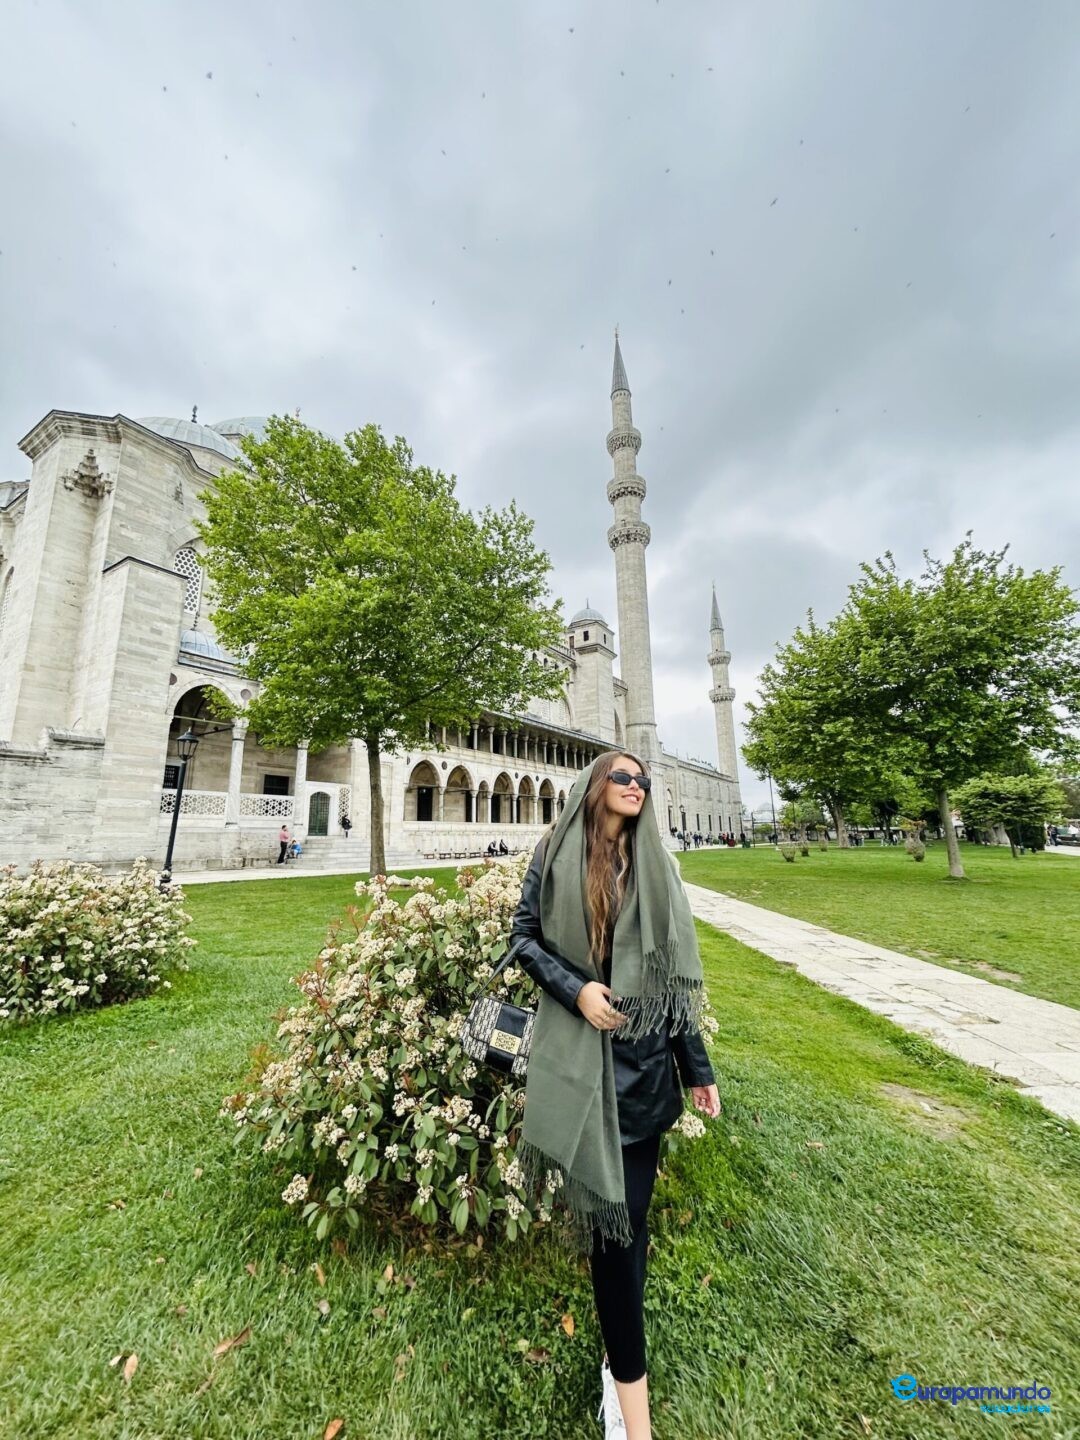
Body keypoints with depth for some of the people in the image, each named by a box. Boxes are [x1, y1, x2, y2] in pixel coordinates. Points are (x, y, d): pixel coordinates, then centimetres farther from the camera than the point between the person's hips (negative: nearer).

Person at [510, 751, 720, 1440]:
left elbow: (675, 968, 6)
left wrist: (698, 1065, 8)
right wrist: (575, 988, -16)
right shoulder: (557, 855, -4)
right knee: (612, 1208, 2)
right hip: (583, 1050, -3)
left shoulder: (658, 865, 4)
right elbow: (525, 937, 0)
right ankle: (631, 1384, 22)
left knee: (630, 1206, 13)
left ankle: (622, 1358, 34)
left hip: (647, 1053, 3)